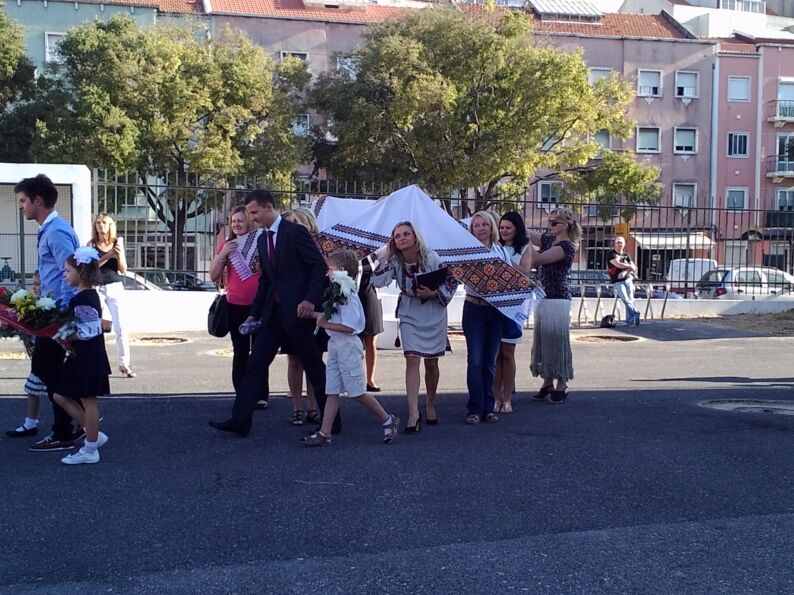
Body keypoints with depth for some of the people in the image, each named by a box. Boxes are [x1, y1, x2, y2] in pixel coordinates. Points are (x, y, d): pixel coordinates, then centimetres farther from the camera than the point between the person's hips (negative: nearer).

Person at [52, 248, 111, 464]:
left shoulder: (83, 300, -19)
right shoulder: (90, 295, 11)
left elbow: (90, 331, -23)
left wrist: (67, 339, -16)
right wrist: (68, 338, 11)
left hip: (88, 358, -10)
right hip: (81, 357, 10)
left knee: (88, 401, 0)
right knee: (61, 396, 14)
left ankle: (90, 450, 11)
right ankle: (94, 435, 20)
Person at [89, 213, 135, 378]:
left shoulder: (117, 242, 7)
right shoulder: (92, 245, 5)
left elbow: (123, 270, 5)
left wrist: (119, 255, -13)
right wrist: (108, 256, -18)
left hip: (115, 288, 0)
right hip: (97, 288, 0)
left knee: (120, 327, -5)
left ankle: (124, 364, 0)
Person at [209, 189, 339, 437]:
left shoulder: (295, 231, -10)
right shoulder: (262, 239, 14)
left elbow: (320, 266, -13)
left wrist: (311, 300, -21)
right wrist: (254, 313, 15)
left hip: (297, 310, -7)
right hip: (273, 312, 8)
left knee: (314, 368, 2)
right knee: (256, 363, 2)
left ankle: (331, 422, 15)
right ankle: (240, 420, 5)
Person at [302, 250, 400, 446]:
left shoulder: (348, 295, -17)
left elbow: (349, 327, -22)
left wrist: (325, 324, -18)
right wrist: (321, 316, 7)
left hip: (347, 344, -9)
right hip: (335, 344, 9)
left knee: (357, 392, -1)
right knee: (332, 392, 6)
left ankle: (388, 421, 15)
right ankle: (324, 433, 7)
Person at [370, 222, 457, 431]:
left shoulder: (431, 258, -17)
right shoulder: (394, 261, -9)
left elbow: (452, 282, -9)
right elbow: (377, 281, -22)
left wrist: (434, 293, -24)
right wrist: (383, 257, -21)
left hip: (433, 315, -1)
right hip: (410, 315, 1)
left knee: (431, 363, 8)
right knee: (412, 361, -12)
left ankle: (430, 404, 32)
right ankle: (413, 414, -14)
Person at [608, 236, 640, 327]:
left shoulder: (626, 255, 17)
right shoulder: (612, 254, 2)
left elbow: (634, 267, 5)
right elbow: (618, 264, -13)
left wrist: (625, 271, -14)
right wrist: (629, 266, -1)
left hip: (628, 279, 4)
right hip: (617, 282, -4)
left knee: (631, 299, -3)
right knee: (626, 300, -16)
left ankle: (630, 320, -2)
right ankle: (636, 313, -8)